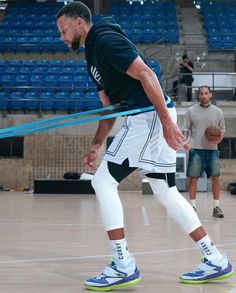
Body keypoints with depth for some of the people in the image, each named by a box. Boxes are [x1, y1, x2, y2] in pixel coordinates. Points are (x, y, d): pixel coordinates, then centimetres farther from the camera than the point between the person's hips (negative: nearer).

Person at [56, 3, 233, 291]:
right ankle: (215, 261, 15)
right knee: (166, 191, 11)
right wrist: (96, 145, 14)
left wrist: (166, 121, -23)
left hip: (149, 116, -10)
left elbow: (146, 75, -17)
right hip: (143, 119, 10)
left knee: (103, 180, -7)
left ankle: (123, 265, -5)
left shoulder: (105, 39, -9)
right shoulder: (93, 56, 22)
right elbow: (110, 108, 24)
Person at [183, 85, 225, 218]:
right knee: (193, 178, -2)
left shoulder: (218, 111, 7)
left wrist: (219, 138, -8)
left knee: (215, 178, -1)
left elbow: (222, 129, 12)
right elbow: (187, 129, 8)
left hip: (212, 149, 1)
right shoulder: (191, 111, 5)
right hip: (196, 149, -1)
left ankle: (217, 206, 7)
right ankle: (193, 205, 7)